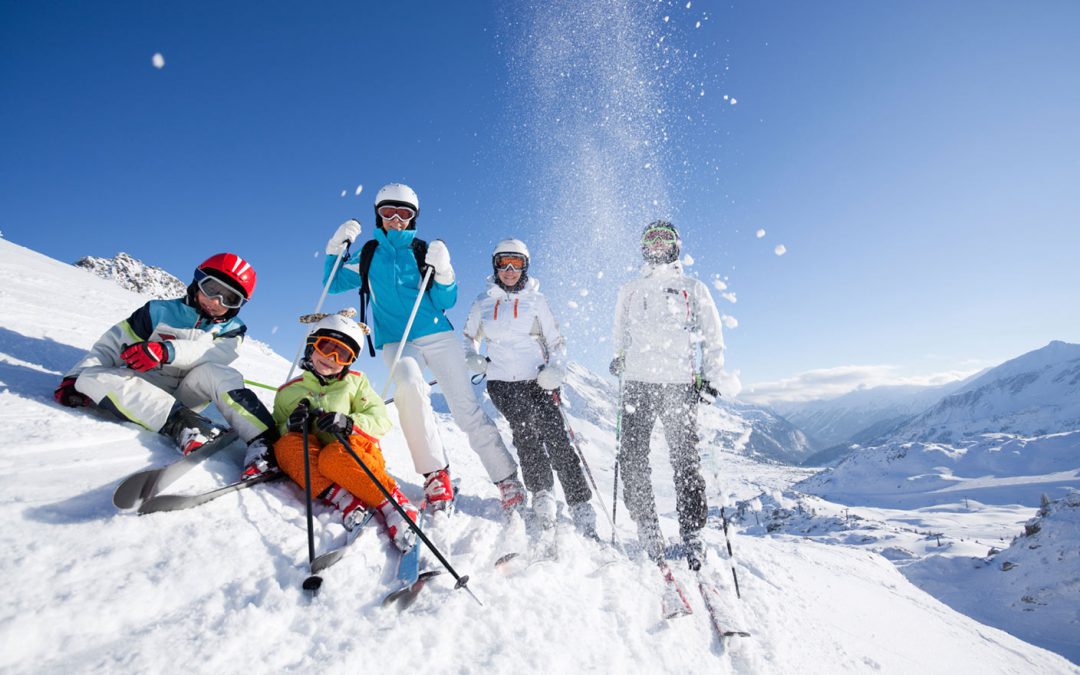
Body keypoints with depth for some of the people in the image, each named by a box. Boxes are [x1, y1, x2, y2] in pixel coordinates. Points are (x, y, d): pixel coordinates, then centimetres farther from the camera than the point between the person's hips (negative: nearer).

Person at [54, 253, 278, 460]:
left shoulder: (231, 330, 7)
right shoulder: (160, 311, 8)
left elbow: (215, 352, -16)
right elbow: (113, 343, 9)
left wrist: (166, 351, -31)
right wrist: (74, 378, -4)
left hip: (187, 394, -2)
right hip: (145, 390, 2)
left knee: (213, 371, -31)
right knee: (92, 377, -26)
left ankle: (262, 440, -48)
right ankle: (182, 424, -47)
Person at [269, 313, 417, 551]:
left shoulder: (354, 382, 10)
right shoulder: (288, 392, 16)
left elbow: (382, 420, 0)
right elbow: (274, 434, 12)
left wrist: (348, 422, -19)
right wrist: (290, 426, -11)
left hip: (352, 451, -3)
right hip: (311, 461, 3)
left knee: (333, 458, -36)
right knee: (287, 444, -27)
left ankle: (393, 503, -24)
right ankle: (344, 501, -33)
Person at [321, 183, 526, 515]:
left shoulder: (423, 250, 9)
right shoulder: (369, 256, 15)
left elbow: (446, 302, 3)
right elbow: (333, 283, 15)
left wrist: (442, 272, -16)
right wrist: (336, 248, 1)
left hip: (437, 335, 0)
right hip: (396, 341, 1)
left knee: (466, 408, -8)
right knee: (410, 387, -32)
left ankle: (507, 480, -2)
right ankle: (436, 475, -24)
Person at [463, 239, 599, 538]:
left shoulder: (536, 300, 9)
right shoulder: (483, 302, 13)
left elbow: (557, 342, 9)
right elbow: (470, 337, 26)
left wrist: (556, 368, -11)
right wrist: (473, 357, 4)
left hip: (537, 379, 0)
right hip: (501, 381, 1)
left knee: (555, 437, -14)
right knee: (524, 428, -25)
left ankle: (581, 507, -7)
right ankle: (542, 494, -9)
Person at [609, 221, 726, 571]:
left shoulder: (693, 289, 14)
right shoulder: (629, 290, 20)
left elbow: (713, 338, 14)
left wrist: (710, 377, 3)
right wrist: (619, 358, 9)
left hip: (679, 384, -2)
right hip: (636, 382, 2)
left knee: (685, 459, -2)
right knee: (633, 457, -3)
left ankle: (692, 532, 9)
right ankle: (647, 528, 8)